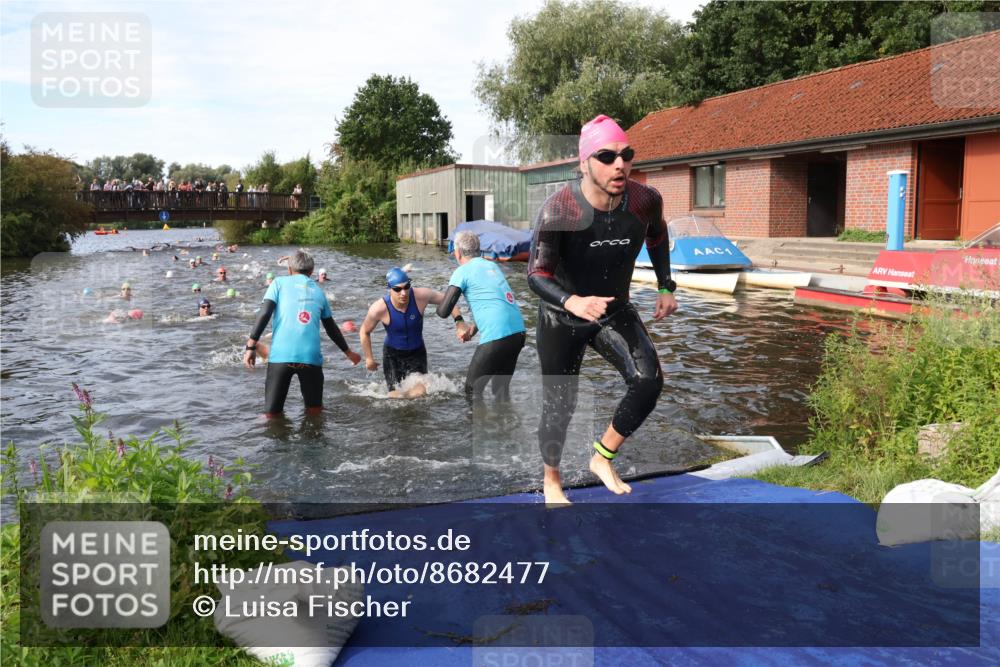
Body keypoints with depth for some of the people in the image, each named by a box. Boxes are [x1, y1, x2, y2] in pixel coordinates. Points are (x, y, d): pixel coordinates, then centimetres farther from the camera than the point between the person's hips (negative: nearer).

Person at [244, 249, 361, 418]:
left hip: (281, 356, -2)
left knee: (271, 414, 6)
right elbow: (332, 328, 27)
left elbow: (264, 314, -2)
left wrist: (251, 346, -1)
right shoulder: (318, 291, 20)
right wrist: (348, 352, 39)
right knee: (315, 412, 17)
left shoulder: (280, 283, 12)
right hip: (311, 357, 2)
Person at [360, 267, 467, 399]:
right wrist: (369, 358, 0)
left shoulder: (421, 295, -24)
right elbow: (365, 332, -6)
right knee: (396, 396, -11)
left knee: (420, 392, -17)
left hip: (417, 352, 2)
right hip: (392, 354, -1)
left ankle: (401, 395, 18)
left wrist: (459, 322, -19)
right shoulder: (379, 309, -25)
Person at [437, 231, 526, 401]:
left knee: (473, 389, 8)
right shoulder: (492, 265, 19)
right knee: (501, 388, 19)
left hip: (497, 337, -7)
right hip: (518, 331, 7)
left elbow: (443, 312, -4)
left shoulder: (462, 272, -1)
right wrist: (475, 328, 29)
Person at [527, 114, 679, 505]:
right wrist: (572, 302, -45)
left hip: (615, 312, 3)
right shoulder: (558, 210, -27)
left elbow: (657, 235, 10)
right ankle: (551, 480, 34)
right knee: (560, 407, 6)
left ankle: (602, 458, 2)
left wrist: (666, 286, 6)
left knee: (649, 381, -21)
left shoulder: (645, 201, -14)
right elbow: (537, 275, -27)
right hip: (562, 319, -3)